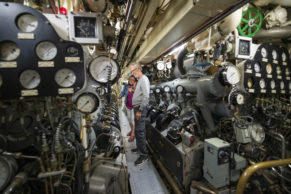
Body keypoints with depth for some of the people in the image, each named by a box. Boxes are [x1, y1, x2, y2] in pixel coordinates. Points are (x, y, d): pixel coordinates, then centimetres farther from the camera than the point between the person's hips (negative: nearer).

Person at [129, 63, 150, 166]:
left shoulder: (144, 79, -13)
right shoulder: (139, 80, 18)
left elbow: (146, 96, -23)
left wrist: (140, 110, -21)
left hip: (140, 108, -10)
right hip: (137, 107, 10)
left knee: (139, 131, -7)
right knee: (139, 130, 18)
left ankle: (144, 155, 4)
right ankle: (139, 148, 33)